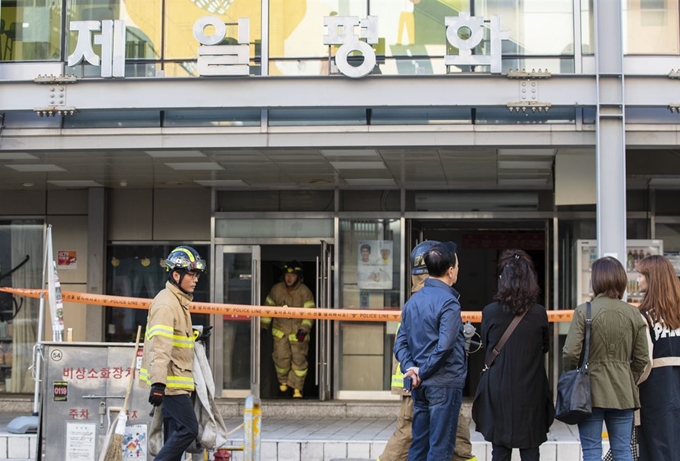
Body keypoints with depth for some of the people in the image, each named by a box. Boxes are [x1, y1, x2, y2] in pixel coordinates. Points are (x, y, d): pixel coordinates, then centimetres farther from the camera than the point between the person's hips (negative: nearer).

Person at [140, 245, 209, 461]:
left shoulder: (179, 301, 15)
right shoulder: (166, 303, -17)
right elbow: (160, 346, -27)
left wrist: (194, 337, 27)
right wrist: (158, 383, -33)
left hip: (176, 380, 10)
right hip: (171, 381, -10)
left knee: (176, 433, 10)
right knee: (188, 429, -12)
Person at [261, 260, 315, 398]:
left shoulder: (304, 291, -8)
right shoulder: (276, 289, 1)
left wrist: (304, 329, -19)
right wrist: (263, 326, 10)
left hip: (298, 331, -2)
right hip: (280, 330, 2)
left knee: (299, 359, -4)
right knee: (281, 357, 0)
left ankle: (297, 388, 8)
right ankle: (283, 381, 27)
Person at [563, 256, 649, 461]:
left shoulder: (584, 311, -11)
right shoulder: (633, 314, 1)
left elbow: (570, 353, -13)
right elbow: (641, 358, 4)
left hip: (590, 390, -3)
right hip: (622, 392, 3)